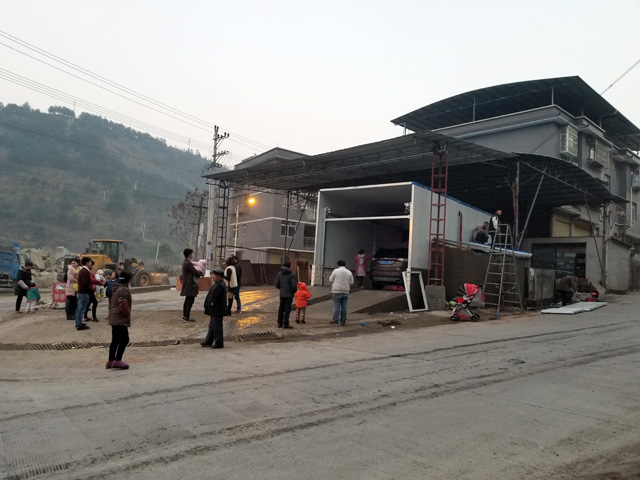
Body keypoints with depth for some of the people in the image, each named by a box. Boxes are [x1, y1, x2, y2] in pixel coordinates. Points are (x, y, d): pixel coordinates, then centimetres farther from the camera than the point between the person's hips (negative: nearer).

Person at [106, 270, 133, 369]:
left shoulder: (115, 289, 16)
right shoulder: (124, 289, -15)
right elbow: (122, 304, -24)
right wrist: (127, 313, -10)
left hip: (113, 319, 10)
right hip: (121, 319, -10)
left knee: (115, 340, 16)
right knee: (124, 339, -7)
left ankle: (110, 360, 22)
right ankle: (117, 360, -10)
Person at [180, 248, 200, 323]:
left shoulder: (185, 262, 12)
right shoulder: (188, 263, -20)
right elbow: (196, 273, -18)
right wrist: (199, 276, 1)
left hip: (187, 284, 11)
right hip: (190, 285, -11)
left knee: (187, 300, 17)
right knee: (190, 300, -7)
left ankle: (185, 315, 25)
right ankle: (186, 317, -6)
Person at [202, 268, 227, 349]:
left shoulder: (219, 286, -23)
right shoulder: (218, 283, 11)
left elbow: (217, 298, -25)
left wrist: (212, 304, -12)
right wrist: (210, 304, 10)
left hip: (217, 310, -11)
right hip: (215, 310, 11)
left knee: (216, 327, -2)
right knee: (212, 326, 19)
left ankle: (219, 343, 7)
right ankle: (208, 341, 30)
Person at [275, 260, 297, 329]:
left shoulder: (280, 274, 4)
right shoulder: (292, 275, -12)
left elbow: (277, 285, 3)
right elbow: (294, 286, -17)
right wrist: (294, 291, 3)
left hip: (282, 294, 5)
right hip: (289, 295, -5)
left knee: (281, 309, 13)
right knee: (287, 309, 0)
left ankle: (280, 323, 19)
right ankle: (285, 324, 2)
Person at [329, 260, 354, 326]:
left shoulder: (335, 271, -3)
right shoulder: (349, 272, 7)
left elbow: (331, 280, 1)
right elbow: (351, 282, 8)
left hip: (337, 291, -3)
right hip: (345, 291, 3)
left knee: (336, 306, -1)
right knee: (344, 307, 6)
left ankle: (335, 320, 0)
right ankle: (343, 321, 9)